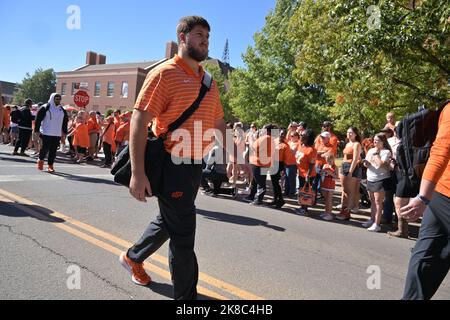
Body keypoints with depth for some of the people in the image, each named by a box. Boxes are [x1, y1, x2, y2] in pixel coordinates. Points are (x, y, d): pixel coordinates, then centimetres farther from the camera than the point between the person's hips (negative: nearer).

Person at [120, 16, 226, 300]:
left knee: (169, 221, 22)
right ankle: (187, 295, 20)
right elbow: (139, 121, -15)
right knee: (183, 233, 1)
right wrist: (138, 173, -21)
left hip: (196, 165, 8)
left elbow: (219, 123, 21)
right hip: (172, 164, -8)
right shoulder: (164, 73, -9)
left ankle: (133, 257, 48)